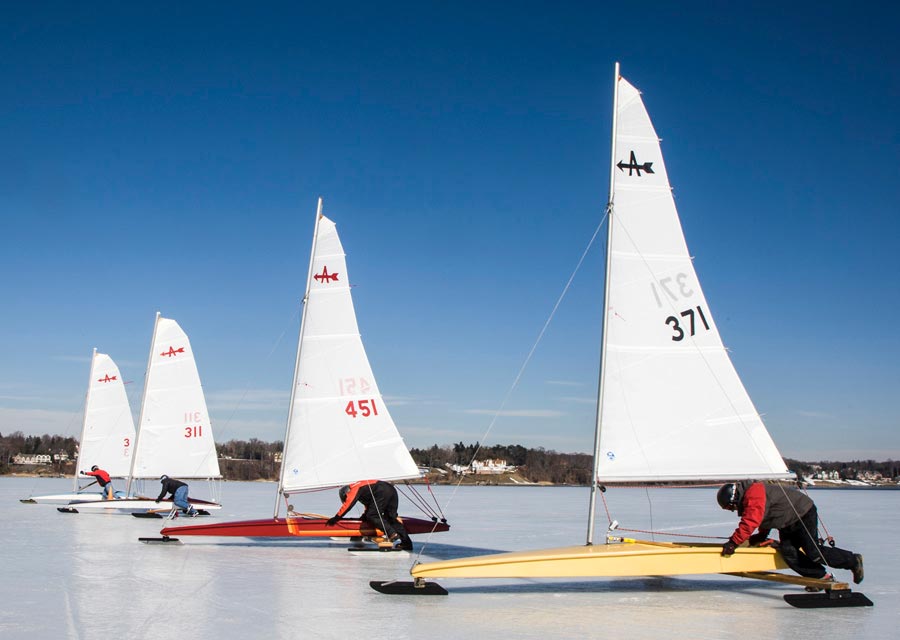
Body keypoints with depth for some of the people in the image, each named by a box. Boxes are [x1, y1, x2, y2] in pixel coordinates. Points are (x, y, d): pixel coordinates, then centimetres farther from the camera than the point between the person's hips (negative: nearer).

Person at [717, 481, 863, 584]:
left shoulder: (754, 495, -28)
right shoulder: (748, 499, 6)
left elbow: (749, 522, -36)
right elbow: (765, 520, 19)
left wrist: (733, 542, -34)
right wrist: (761, 536, 7)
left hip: (804, 514, -10)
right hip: (789, 523, 10)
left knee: (813, 552, -10)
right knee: (787, 551, -5)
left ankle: (854, 560, 8)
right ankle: (822, 577, 0)